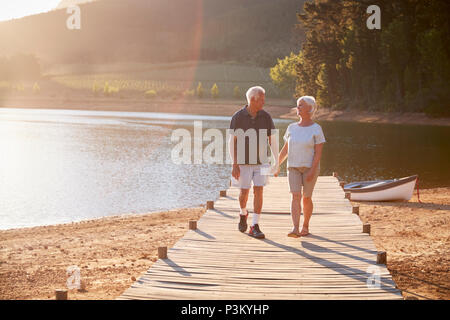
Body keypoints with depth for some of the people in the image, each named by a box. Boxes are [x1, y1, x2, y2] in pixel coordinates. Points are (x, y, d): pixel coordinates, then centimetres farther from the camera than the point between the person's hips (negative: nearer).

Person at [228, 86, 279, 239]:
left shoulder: (266, 117, 2)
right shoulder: (238, 117, -6)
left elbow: (273, 140, 9)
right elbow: (232, 142, -6)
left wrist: (276, 161, 8)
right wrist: (234, 165, -11)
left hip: (261, 162, 2)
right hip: (243, 162, -2)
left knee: (258, 191, -5)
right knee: (244, 191, 5)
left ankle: (254, 226, -3)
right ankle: (243, 213, 37)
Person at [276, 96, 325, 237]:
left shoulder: (316, 129, -6)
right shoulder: (292, 128, 7)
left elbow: (318, 152, -11)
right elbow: (285, 149, 14)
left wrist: (312, 171, -19)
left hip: (310, 167, -3)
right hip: (293, 167, 3)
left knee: (306, 198, 2)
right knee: (295, 196, -10)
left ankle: (305, 226, 22)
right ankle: (295, 229, -20)